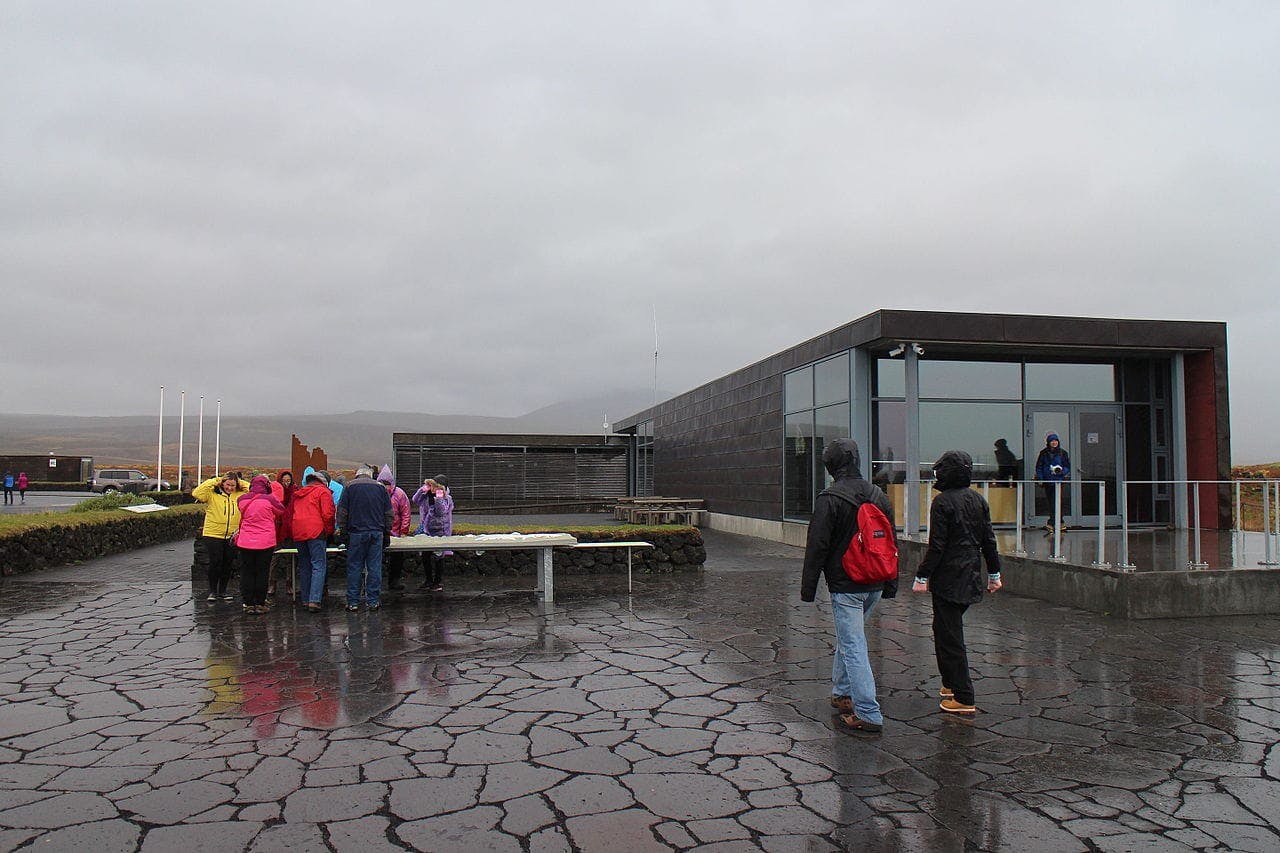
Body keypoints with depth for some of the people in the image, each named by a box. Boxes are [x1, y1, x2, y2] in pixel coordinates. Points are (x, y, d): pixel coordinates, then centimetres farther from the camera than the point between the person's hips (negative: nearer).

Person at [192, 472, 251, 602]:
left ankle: (222, 591, 22)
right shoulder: (212, 493, -5)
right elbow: (196, 493, -17)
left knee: (227, 564, 10)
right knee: (215, 563, -2)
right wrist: (213, 481, -14)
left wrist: (240, 483, -1)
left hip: (232, 536, 3)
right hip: (213, 534, -3)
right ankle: (212, 591, 12)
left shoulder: (240, 495, 4)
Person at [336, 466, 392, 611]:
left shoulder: (349, 487, 5)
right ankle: (373, 601, 5)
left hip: (356, 533, -1)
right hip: (377, 532, 1)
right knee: (375, 567, 3)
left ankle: (353, 602, 5)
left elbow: (342, 512, 1)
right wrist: (387, 534, 15)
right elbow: (388, 513, 10)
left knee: (354, 567, 4)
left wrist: (344, 533, 6)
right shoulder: (380, 487, 11)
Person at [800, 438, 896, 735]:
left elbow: (817, 546, -14)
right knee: (848, 638, 23)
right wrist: (890, 583, 21)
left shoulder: (829, 499, -14)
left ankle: (868, 715, -4)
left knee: (853, 646, -4)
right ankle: (842, 693, 35)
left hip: (845, 586, -7)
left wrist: (808, 586, -6)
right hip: (874, 585, 7)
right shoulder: (879, 496, 7)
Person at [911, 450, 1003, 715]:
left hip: (948, 579, -8)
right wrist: (994, 573, 20)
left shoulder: (943, 502, -14)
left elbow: (936, 545, -17)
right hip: (971, 578, 8)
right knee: (945, 628, 21)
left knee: (950, 637, -2)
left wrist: (922, 577, -12)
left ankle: (964, 699, 1)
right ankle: (952, 683, 29)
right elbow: (989, 540, 12)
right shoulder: (978, 500, 8)